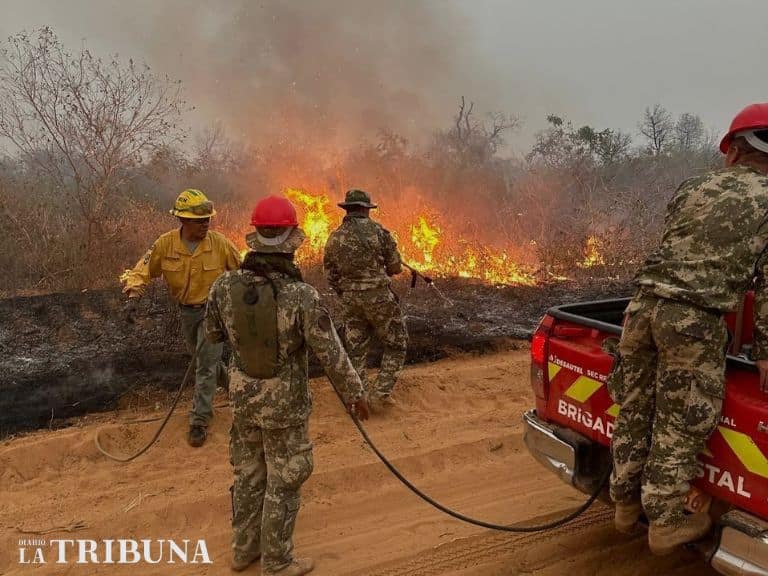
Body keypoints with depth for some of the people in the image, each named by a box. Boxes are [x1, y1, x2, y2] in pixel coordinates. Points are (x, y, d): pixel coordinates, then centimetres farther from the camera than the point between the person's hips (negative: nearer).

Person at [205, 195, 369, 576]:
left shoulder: (225, 285, -15)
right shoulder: (303, 296, -27)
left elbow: (213, 334, 4)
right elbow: (332, 356, -19)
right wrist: (355, 394, -3)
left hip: (243, 395, 5)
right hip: (285, 402, -4)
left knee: (249, 473, 23)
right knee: (283, 481, 13)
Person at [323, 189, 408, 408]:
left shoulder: (334, 239, 4)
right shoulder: (377, 230, -7)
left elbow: (331, 276, 8)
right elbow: (395, 267, -2)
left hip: (350, 300, 4)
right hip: (379, 298, -4)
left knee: (356, 351, 15)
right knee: (397, 345, 12)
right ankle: (381, 392, 4)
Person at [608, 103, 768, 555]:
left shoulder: (692, 188, 14)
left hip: (645, 303, 5)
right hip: (696, 321, -4)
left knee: (635, 413, 15)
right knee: (679, 429, 8)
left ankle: (627, 504, 32)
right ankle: (665, 522, 22)